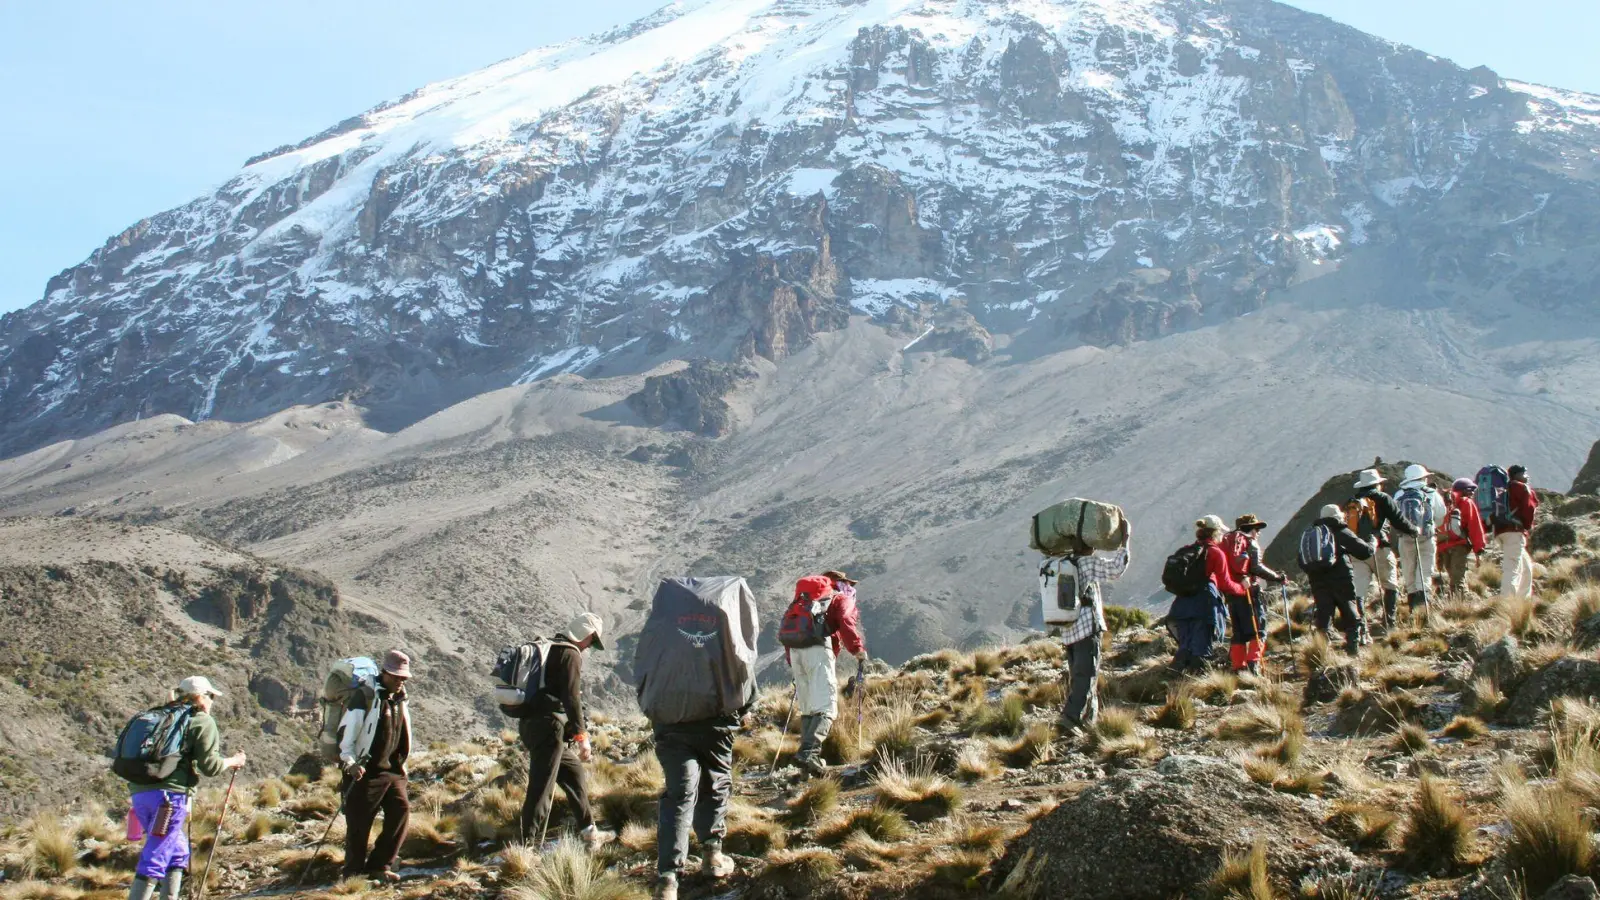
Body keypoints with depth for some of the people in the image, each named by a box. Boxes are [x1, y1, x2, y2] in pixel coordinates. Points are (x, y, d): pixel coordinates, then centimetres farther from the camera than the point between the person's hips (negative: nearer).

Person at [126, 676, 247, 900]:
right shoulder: (202, 722, 2)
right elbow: (210, 766, -4)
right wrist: (233, 761, 13)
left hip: (140, 792, 8)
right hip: (170, 793, -8)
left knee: (178, 852, 20)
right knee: (154, 861, -10)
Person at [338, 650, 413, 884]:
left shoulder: (400, 700, 13)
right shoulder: (364, 697, -10)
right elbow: (346, 732, -12)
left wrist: (401, 764, 21)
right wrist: (350, 763, -19)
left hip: (392, 770, 7)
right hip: (365, 771, -7)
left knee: (401, 811, -3)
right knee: (359, 823, -1)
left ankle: (379, 866, 6)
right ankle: (354, 872, 10)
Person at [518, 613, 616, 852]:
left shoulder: (550, 649, 20)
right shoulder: (570, 654, -10)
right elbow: (571, 697, -18)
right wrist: (581, 735, -17)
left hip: (531, 723, 10)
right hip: (548, 726, -10)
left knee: (574, 774, 19)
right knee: (541, 788, -9)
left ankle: (590, 834, 26)